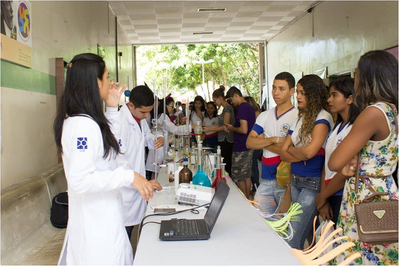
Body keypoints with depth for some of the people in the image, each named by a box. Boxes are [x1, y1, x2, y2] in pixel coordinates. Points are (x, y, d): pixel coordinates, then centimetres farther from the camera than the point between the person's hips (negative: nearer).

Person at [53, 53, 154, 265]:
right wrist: (128, 176, -27)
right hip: (97, 223, -10)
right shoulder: (84, 124, -24)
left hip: (96, 215, 10)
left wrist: (112, 107, 16)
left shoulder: (74, 120, 8)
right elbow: (80, 181, -28)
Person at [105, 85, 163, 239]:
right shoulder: (116, 121, -20)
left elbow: (147, 138, 25)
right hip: (123, 191, -8)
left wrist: (158, 140, 1)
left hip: (137, 187, 8)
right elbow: (117, 161, -26)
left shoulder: (141, 119, 7)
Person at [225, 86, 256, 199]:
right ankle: (247, 199, 24)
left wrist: (232, 128, -8)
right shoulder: (249, 107, 13)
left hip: (240, 149, -10)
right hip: (248, 147, 10)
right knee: (247, 175, 15)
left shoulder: (242, 108, -18)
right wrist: (232, 127, 12)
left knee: (238, 177, 1)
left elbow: (244, 129, -25)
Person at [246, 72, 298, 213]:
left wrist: (262, 141, -7)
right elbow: (249, 143, 0)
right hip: (266, 180, 5)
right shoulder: (264, 116, 10)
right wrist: (274, 140, -14)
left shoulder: (298, 117, -9)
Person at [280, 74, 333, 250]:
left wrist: (291, 149, -1)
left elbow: (309, 151, -20)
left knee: (292, 241, -9)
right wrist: (302, 154, -11)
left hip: (313, 183, -7)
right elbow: (283, 153, 7)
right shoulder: (299, 119, 13)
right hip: (295, 180, 8)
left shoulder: (322, 118, -9)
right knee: (305, 237, 17)